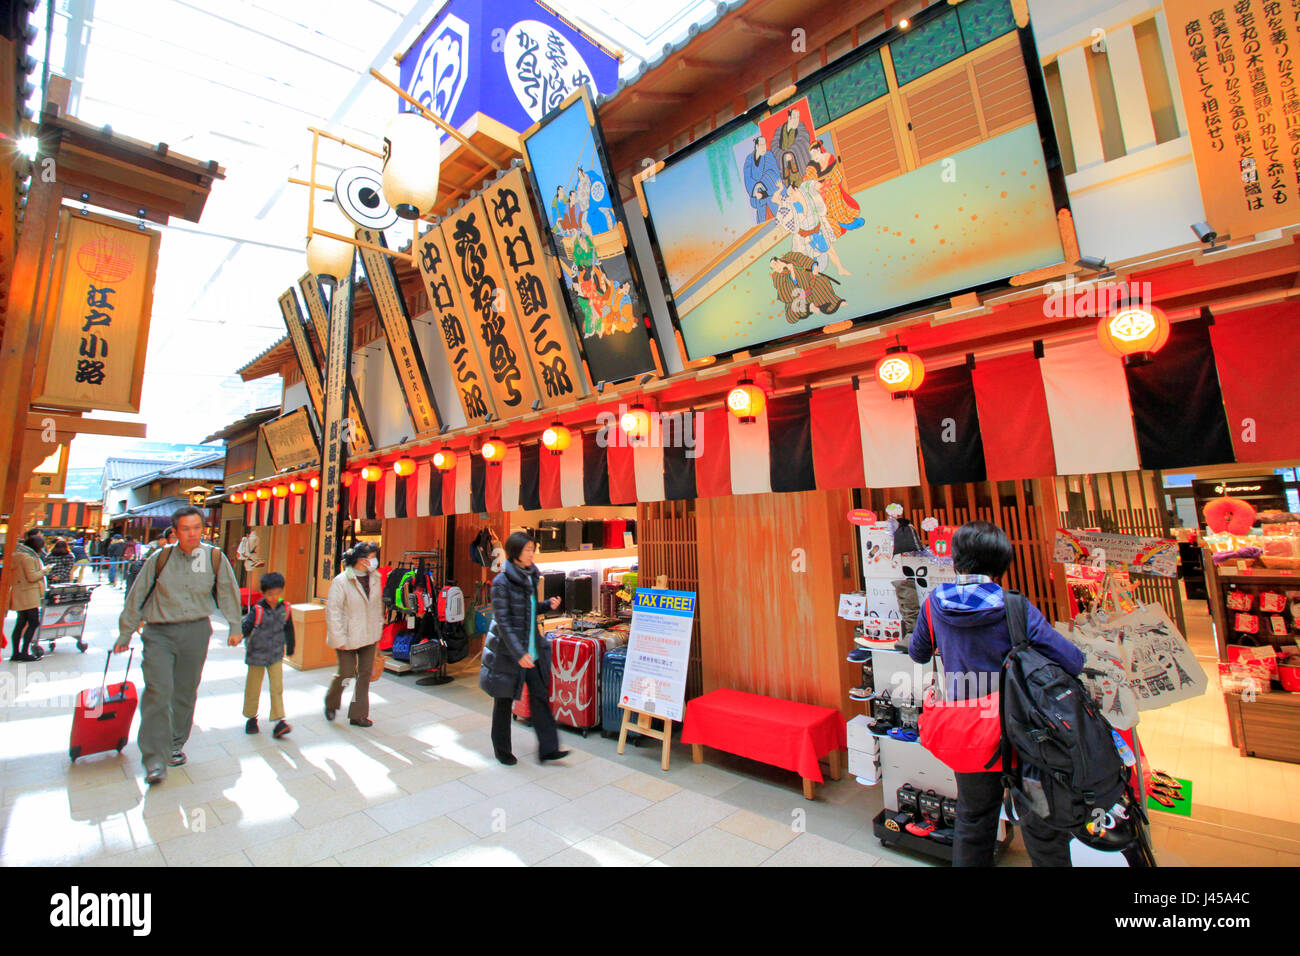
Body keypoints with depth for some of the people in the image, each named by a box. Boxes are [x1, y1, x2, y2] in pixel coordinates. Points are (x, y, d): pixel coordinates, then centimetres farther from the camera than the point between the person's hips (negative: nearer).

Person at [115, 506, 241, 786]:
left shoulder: (215, 558, 0)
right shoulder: (160, 558, -2)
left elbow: (228, 592, 10)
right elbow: (137, 595, 7)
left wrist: (235, 626, 13)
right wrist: (125, 633, 10)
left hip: (196, 631, 1)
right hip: (158, 632, -1)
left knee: (186, 692, 11)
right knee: (158, 691, -11)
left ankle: (176, 744, 30)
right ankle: (155, 760, -3)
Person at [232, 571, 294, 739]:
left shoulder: (285, 608, -3)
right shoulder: (257, 610, -14)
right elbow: (246, 627, -22)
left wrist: (290, 648, 19)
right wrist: (237, 637, -44)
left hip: (276, 655, 2)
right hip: (257, 654, -2)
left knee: (277, 688, -2)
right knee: (253, 688, 13)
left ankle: (279, 721, 1)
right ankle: (251, 718, 34)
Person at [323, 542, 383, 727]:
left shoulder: (375, 579, 4)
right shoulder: (341, 581, -13)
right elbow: (332, 611, -13)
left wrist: (378, 632, 12)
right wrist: (339, 639, -15)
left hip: (369, 636, 5)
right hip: (348, 638, -5)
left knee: (365, 673, 6)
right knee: (347, 673, 3)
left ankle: (358, 714, 19)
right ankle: (331, 703, 34)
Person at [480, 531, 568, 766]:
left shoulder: (530, 577, 4)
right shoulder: (502, 582, -17)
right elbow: (503, 621, -20)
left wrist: (548, 605, -1)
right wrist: (519, 653, -24)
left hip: (531, 649, 7)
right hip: (508, 650, -6)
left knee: (540, 696, 6)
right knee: (504, 701, 10)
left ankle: (548, 748, 14)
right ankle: (502, 750, 29)